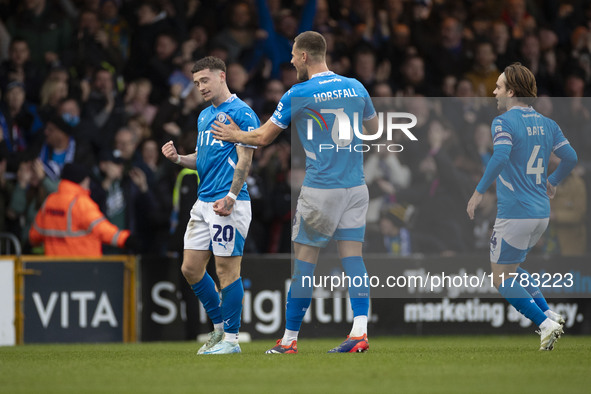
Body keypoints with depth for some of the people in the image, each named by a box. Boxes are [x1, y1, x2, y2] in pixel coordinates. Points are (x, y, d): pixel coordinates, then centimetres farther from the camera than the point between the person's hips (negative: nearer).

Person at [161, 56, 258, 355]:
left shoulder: (241, 113, -8)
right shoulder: (204, 116, 19)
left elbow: (244, 159, -13)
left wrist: (231, 196, -21)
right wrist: (177, 158, 7)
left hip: (228, 203, -9)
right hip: (204, 201, 9)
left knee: (227, 269, -6)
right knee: (191, 268, 7)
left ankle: (231, 338, 1)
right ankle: (219, 327, 20)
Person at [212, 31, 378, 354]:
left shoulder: (297, 95, -7)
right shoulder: (355, 87, 6)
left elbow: (263, 137, 1)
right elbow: (373, 128, 22)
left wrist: (234, 135, 19)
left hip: (320, 189, -4)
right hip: (355, 185, 4)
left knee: (304, 259, 2)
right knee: (352, 255, 3)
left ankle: (290, 339, 7)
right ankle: (360, 331, -10)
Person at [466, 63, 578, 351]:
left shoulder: (503, 123, -11)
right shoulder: (547, 124, 9)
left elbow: (500, 157, -27)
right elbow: (570, 157, 7)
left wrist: (479, 191, -21)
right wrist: (553, 182, 25)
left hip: (515, 213, -8)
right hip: (541, 212, 8)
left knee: (501, 279, 3)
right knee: (509, 268, 24)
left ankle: (545, 324, -8)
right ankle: (549, 314, 10)